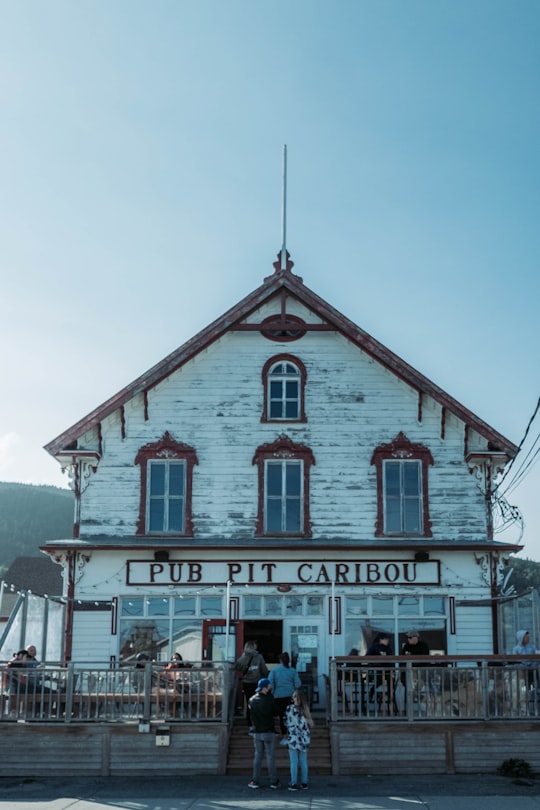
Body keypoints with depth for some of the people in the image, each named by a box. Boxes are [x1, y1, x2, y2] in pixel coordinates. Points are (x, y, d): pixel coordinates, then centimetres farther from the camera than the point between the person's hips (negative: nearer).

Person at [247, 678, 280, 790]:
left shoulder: (252, 700, -2)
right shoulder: (268, 700, -17)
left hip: (257, 733, 4)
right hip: (269, 732, -4)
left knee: (257, 756, 11)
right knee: (270, 757, 3)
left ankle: (255, 781, 11)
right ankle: (274, 781, 8)